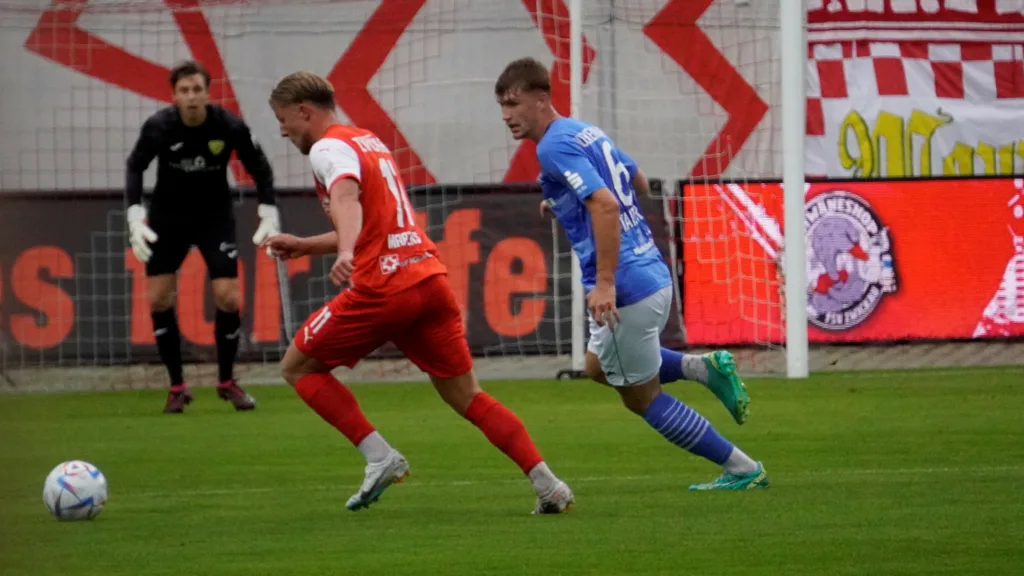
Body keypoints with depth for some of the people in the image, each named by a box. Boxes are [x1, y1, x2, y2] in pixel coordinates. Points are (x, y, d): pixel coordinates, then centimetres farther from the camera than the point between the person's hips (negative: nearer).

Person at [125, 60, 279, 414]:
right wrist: (135, 217, -13)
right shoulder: (158, 127, -20)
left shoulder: (230, 127, -20)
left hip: (214, 215, -1)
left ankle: (227, 381, 10)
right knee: (158, 298, -6)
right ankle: (177, 387, 7)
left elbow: (259, 167, -4)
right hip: (168, 215, 1)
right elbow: (135, 167, -4)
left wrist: (269, 216, -8)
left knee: (228, 297, -10)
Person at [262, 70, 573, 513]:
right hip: (431, 278, 8)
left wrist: (345, 253, -44)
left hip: (383, 288, -8)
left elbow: (346, 197, -27)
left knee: (298, 367, 8)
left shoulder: (329, 148, -3)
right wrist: (304, 245, 38)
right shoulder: (370, 142, 25)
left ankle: (379, 456, -3)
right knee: (466, 396, 11)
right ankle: (548, 486, -1)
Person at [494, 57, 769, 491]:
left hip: (627, 289, -10)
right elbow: (638, 182, 28)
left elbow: (605, 205, -27)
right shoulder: (587, 133, 14)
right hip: (654, 275, 10)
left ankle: (742, 470, 9)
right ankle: (704, 367, 12)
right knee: (599, 366, 29)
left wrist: (605, 283, -29)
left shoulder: (555, 146, -15)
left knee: (641, 397, 6)